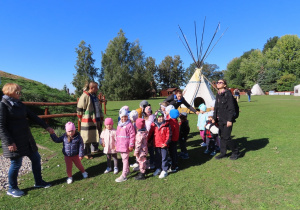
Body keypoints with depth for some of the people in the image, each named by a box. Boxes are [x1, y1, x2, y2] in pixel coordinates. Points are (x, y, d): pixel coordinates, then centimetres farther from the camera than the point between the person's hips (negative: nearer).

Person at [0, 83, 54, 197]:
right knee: (16, 164, 5)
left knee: (36, 158, 12)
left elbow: (33, 116, 13)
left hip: (26, 139, 8)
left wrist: (46, 127, 10)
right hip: (14, 141, -8)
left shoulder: (20, 104, 10)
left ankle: (39, 182, 29)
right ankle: (12, 189, 29)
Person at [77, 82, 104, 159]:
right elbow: (79, 109, -12)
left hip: (96, 120, 8)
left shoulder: (95, 96, 11)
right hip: (88, 121, -8)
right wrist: (82, 119, -4)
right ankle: (87, 153, 16)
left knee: (96, 135, 20)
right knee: (87, 138, 2)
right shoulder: (84, 96, -16)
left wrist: (101, 118, 19)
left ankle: (95, 149, 38)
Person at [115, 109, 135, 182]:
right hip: (120, 145, 7)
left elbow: (132, 136, -12)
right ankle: (127, 170, 38)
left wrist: (131, 145, -13)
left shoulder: (129, 125, -11)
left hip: (126, 145, -7)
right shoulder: (119, 125, 11)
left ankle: (124, 176, 3)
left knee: (125, 159, -4)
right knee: (123, 159, 19)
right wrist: (116, 144, 17)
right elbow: (117, 135, 17)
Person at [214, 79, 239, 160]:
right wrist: (214, 118, 15)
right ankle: (223, 153, 25)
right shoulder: (218, 95, 12)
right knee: (222, 137, 13)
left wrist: (230, 120, -18)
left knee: (226, 137, -5)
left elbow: (231, 108, -14)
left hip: (227, 120, -7)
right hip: (220, 120, 7)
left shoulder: (228, 94, -11)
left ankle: (235, 152, 19)